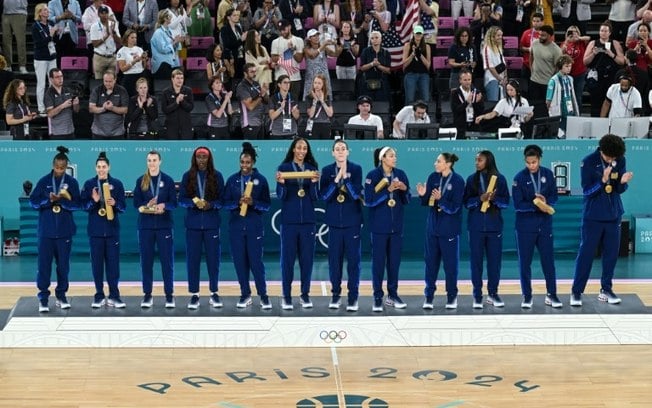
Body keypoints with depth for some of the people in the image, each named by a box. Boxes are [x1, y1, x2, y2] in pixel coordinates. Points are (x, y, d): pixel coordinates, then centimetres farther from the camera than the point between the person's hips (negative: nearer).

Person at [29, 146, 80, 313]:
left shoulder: (72, 182, 1)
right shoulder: (44, 181, 1)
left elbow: (76, 204, -5)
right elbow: (33, 201, -2)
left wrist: (60, 200, -20)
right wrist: (48, 200, -18)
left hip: (64, 230, 1)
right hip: (46, 230, -1)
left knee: (63, 264, 7)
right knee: (44, 264, -3)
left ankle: (61, 296, 18)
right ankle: (43, 298, 1)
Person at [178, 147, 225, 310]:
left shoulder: (217, 176, 2)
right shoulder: (187, 176, 4)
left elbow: (223, 199, 3)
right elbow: (181, 199, 3)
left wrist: (210, 204, -15)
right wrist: (194, 203, -15)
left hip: (212, 223, 0)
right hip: (193, 223, 0)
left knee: (213, 258, 3)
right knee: (192, 259, 1)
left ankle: (214, 293, 13)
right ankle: (194, 294, 7)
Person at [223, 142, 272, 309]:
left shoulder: (261, 180, 0)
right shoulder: (232, 179, 6)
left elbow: (267, 205, 0)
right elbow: (225, 203, 5)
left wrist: (253, 202, -17)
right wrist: (238, 203, -13)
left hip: (254, 227, -2)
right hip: (236, 226, 2)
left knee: (256, 261, -5)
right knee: (239, 261, 4)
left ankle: (263, 295, 3)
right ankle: (245, 294, 14)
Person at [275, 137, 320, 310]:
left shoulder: (312, 168, 6)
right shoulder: (284, 168, 1)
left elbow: (315, 197, 2)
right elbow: (281, 196, -3)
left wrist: (315, 182, -16)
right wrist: (280, 183, -22)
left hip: (307, 219, 2)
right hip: (289, 219, -2)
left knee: (307, 257, 4)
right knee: (287, 257, 0)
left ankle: (305, 294, 13)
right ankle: (286, 296, 5)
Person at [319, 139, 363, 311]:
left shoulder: (356, 169, -1)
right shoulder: (327, 171, 4)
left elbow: (356, 194, -11)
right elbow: (324, 195, -6)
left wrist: (345, 176, -20)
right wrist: (337, 179, -17)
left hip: (352, 221, -2)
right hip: (334, 221, 2)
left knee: (353, 259, -1)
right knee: (334, 258, 4)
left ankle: (353, 297, 3)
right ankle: (335, 294, 14)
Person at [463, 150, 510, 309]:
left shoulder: (499, 179, 1)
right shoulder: (472, 179, 3)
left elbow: (506, 201, 0)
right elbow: (466, 202, 0)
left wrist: (494, 199, -18)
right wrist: (480, 199, -16)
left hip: (494, 225, 0)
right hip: (476, 225, 0)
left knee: (495, 259, 4)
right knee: (476, 260, 1)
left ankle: (493, 293, 15)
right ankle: (477, 295, 5)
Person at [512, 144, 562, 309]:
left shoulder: (548, 174, 0)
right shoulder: (520, 177, -8)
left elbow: (553, 197, 4)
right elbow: (518, 204, -11)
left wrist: (546, 202, -17)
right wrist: (536, 205, -22)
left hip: (544, 224, 2)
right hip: (525, 225, -2)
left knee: (548, 259, 3)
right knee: (525, 262, 3)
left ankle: (551, 295, 13)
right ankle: (527, 296, 13)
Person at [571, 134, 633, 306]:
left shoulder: (621, 161, -4)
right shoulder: (589, 162, -14)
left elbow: (620, 189, 1)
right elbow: (587, 191, -14)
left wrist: (623, 182, -22)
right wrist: (603, 181, -29)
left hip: (614, 215, 4)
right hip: (593, 216, -4)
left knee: (611, 253, 7)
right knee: (586, 253, -2)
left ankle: (606, 290, 17)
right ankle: (576, 292, 4)